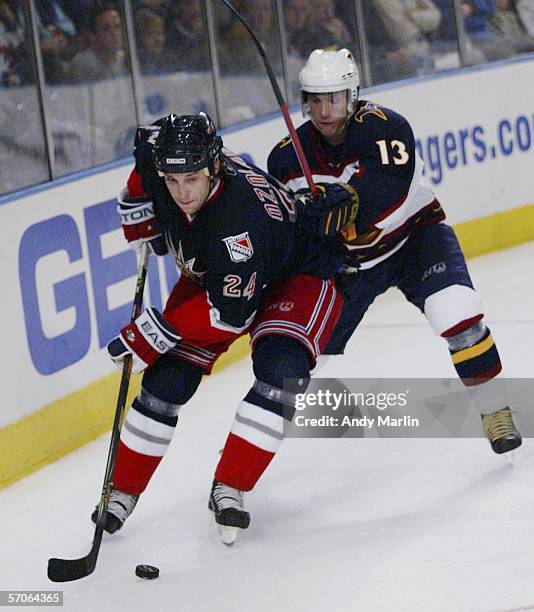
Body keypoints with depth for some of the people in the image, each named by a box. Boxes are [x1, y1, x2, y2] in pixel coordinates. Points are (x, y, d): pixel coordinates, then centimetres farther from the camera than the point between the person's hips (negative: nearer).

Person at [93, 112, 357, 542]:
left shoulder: (241, 218, -42)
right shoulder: (157, 154, -25)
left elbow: (231, 312, -35)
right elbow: (148, 139, 3)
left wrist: (155, 333, -32)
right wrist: (142, 221, 0)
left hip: (298, 272, -6)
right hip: (210, 275, 6)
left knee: (280, 370, -29)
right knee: (168, 379, -4)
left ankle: (229, 490, -20)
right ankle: (124, 491, 10)